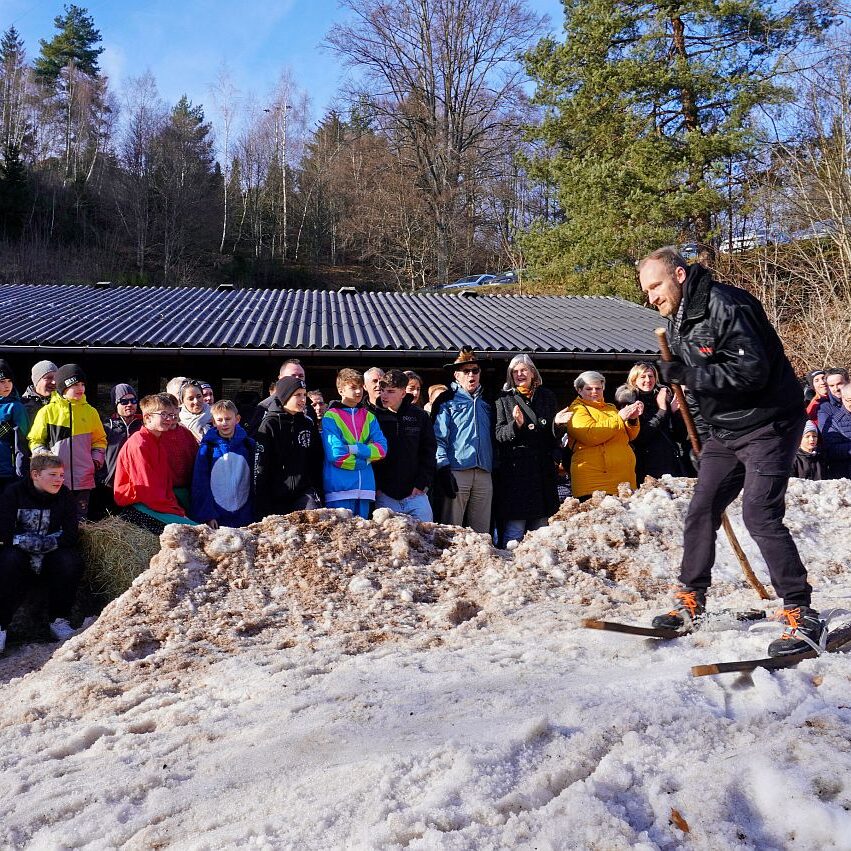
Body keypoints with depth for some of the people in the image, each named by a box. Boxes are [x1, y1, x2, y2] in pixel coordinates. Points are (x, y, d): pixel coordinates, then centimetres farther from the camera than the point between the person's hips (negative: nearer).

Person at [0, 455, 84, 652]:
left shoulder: (65, 497, -3)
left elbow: (71, 536, -11)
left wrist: (28, 541, -19)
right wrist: (52, 540, -21)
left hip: (50, 561, 2)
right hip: (21, 558, -1)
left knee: (71, 560, -28)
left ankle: (59, 620, -11)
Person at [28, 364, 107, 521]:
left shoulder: (90, 411, 9)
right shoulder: (48, 411, 2)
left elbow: (99, 439, 19)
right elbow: (35, 440, 8)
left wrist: (97, 459, 4)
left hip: (83, 479, 2)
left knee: (80, 519, 6)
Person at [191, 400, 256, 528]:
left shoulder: (248, 445, 3)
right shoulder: (207, 448, -2)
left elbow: (254, 481, 6)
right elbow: (200, 484, -3)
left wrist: (254, 514, 3)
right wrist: (207, 515, -9)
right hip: (216, 516, -2)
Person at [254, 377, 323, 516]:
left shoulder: (308, 424, 11)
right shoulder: (269, 425, -1)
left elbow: (318, 461, 16)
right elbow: (259, 468, -4)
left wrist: (317, 492, 7)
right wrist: (263, 509, -8)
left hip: (305, 493, 2)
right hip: (277, 498, -2)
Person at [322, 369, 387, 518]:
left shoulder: (369, 417, 15)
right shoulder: (331, 417, -2)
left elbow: (382, 448, 3)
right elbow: (335, 455, -12)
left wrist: (355, 448, -11)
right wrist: (365, 459, -3)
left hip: (365, 488, 5)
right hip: (339, 488, -5)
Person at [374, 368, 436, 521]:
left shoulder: (420, 416, 4)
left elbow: (429, 451, 6)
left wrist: (422, 483, -3)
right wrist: (375, 487, -6)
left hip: (415, 493, 1)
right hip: (385, 496, -1)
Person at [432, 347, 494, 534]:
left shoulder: (486, 402, 21)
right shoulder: (447, 401, 4)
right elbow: (438, 438, -4)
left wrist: (495, 468, 15)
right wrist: (443, 468, -14)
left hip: (484, 474, 5)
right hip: (456, 472, -5)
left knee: (482, 532, 5)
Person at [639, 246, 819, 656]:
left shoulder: (724, 306, -20)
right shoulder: (678, 321, 10)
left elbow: (752, 370, -27)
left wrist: (687, 374, -26)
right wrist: (705, 438, 16)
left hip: (767, 423, -9)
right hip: (723, 431, 9)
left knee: (760, 514, -16)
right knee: (701, 511, 7)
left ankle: (802, 616, -6)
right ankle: (690, 603, 19)